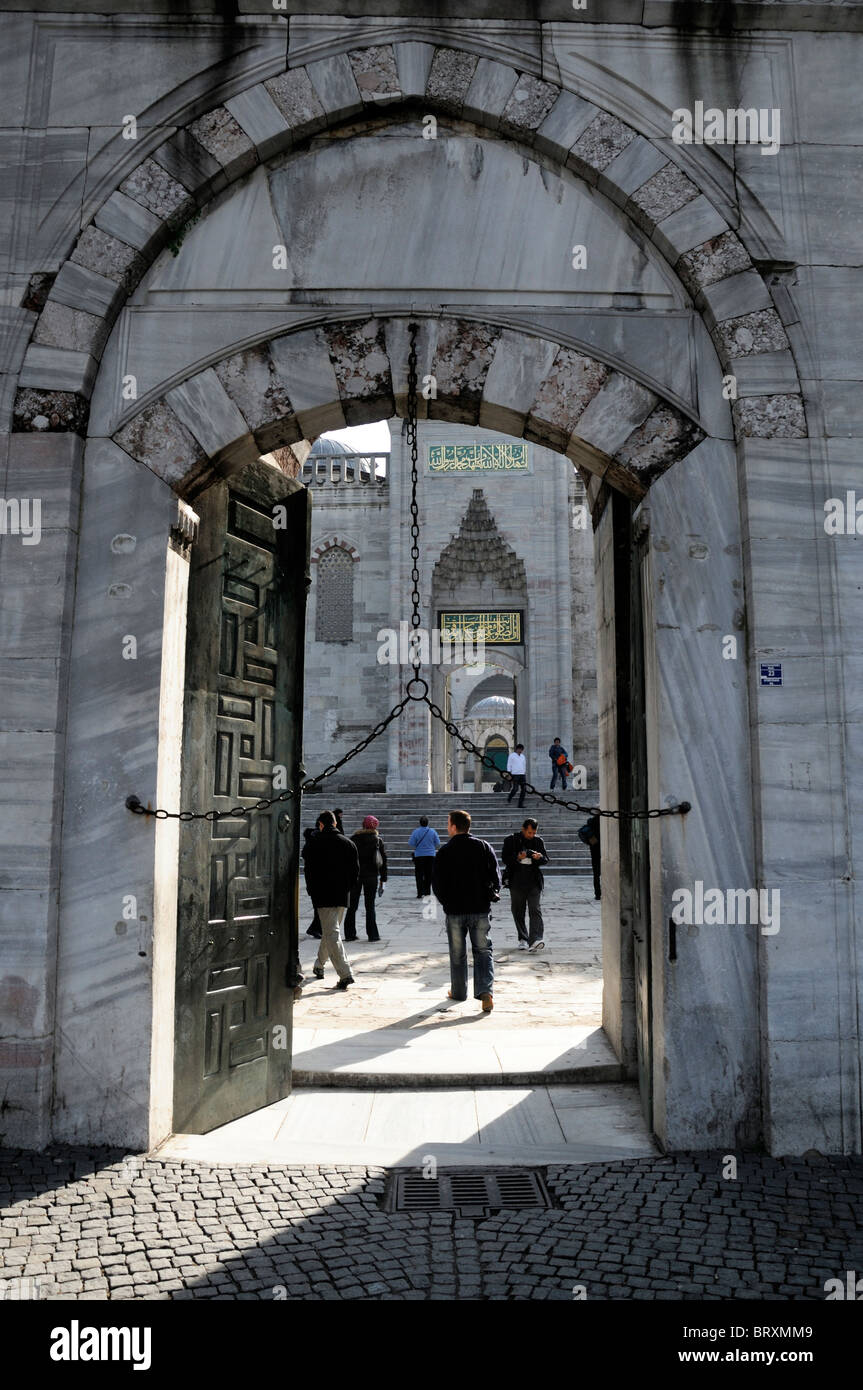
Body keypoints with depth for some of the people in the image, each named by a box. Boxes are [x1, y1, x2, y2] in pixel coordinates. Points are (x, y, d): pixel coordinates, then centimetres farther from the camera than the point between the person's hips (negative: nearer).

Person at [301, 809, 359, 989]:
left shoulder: (314, 842, -5)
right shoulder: (349, 843, 7)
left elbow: (308, 868, -6)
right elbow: (356, 870, 7)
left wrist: (311, 890, 6)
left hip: (323, 895, -5)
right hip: (342, 896, 5)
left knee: (331, 934, -6)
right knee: (330, 930, 20)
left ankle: (345, 974, -16)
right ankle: (319, 966, 35)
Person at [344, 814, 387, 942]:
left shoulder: (353, 839, 4)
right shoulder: (378, 840, 3)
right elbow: (384, 861, 3)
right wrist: (382, 880, 7)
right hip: (371, 876, -1)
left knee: (352, 905, 8)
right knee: (370, 906, 5)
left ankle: (349, 934, 8)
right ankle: (372, 934, 2)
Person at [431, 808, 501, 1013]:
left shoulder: (444, 852, -8)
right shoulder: (484, 848, 0)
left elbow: (437, 883, -4)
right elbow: (496, 877, 1)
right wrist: (492, 895, 16)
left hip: (454, 910, -1)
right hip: (480, 909, 2)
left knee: (457, 954, 13)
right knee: (483, 951, 7)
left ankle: (458, 992, 23)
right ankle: (486, 991, -9)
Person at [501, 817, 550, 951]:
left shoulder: (538, 841, 7)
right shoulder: (511, 840, 0)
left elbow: (546, 859, 10)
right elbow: (504, 858, -3)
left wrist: (540, 857, -13)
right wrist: (518, 857, -21)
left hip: (534, 882, 0)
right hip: (516, 882, 0)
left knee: (535, 910, -12)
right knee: (518, 912, 8)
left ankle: (535, 940, -20)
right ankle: (523, 939, 21)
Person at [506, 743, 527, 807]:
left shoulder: (523, 756, 17)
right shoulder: (512, 755, 1)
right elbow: (509, 765, -1)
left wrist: (525, 775, 17)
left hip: (522, 775, 5)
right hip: (515, 775, -5)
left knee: (523, 789, -4)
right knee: (515, 788, -16)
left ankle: (520, 804, -1)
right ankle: (508, 800, 9)